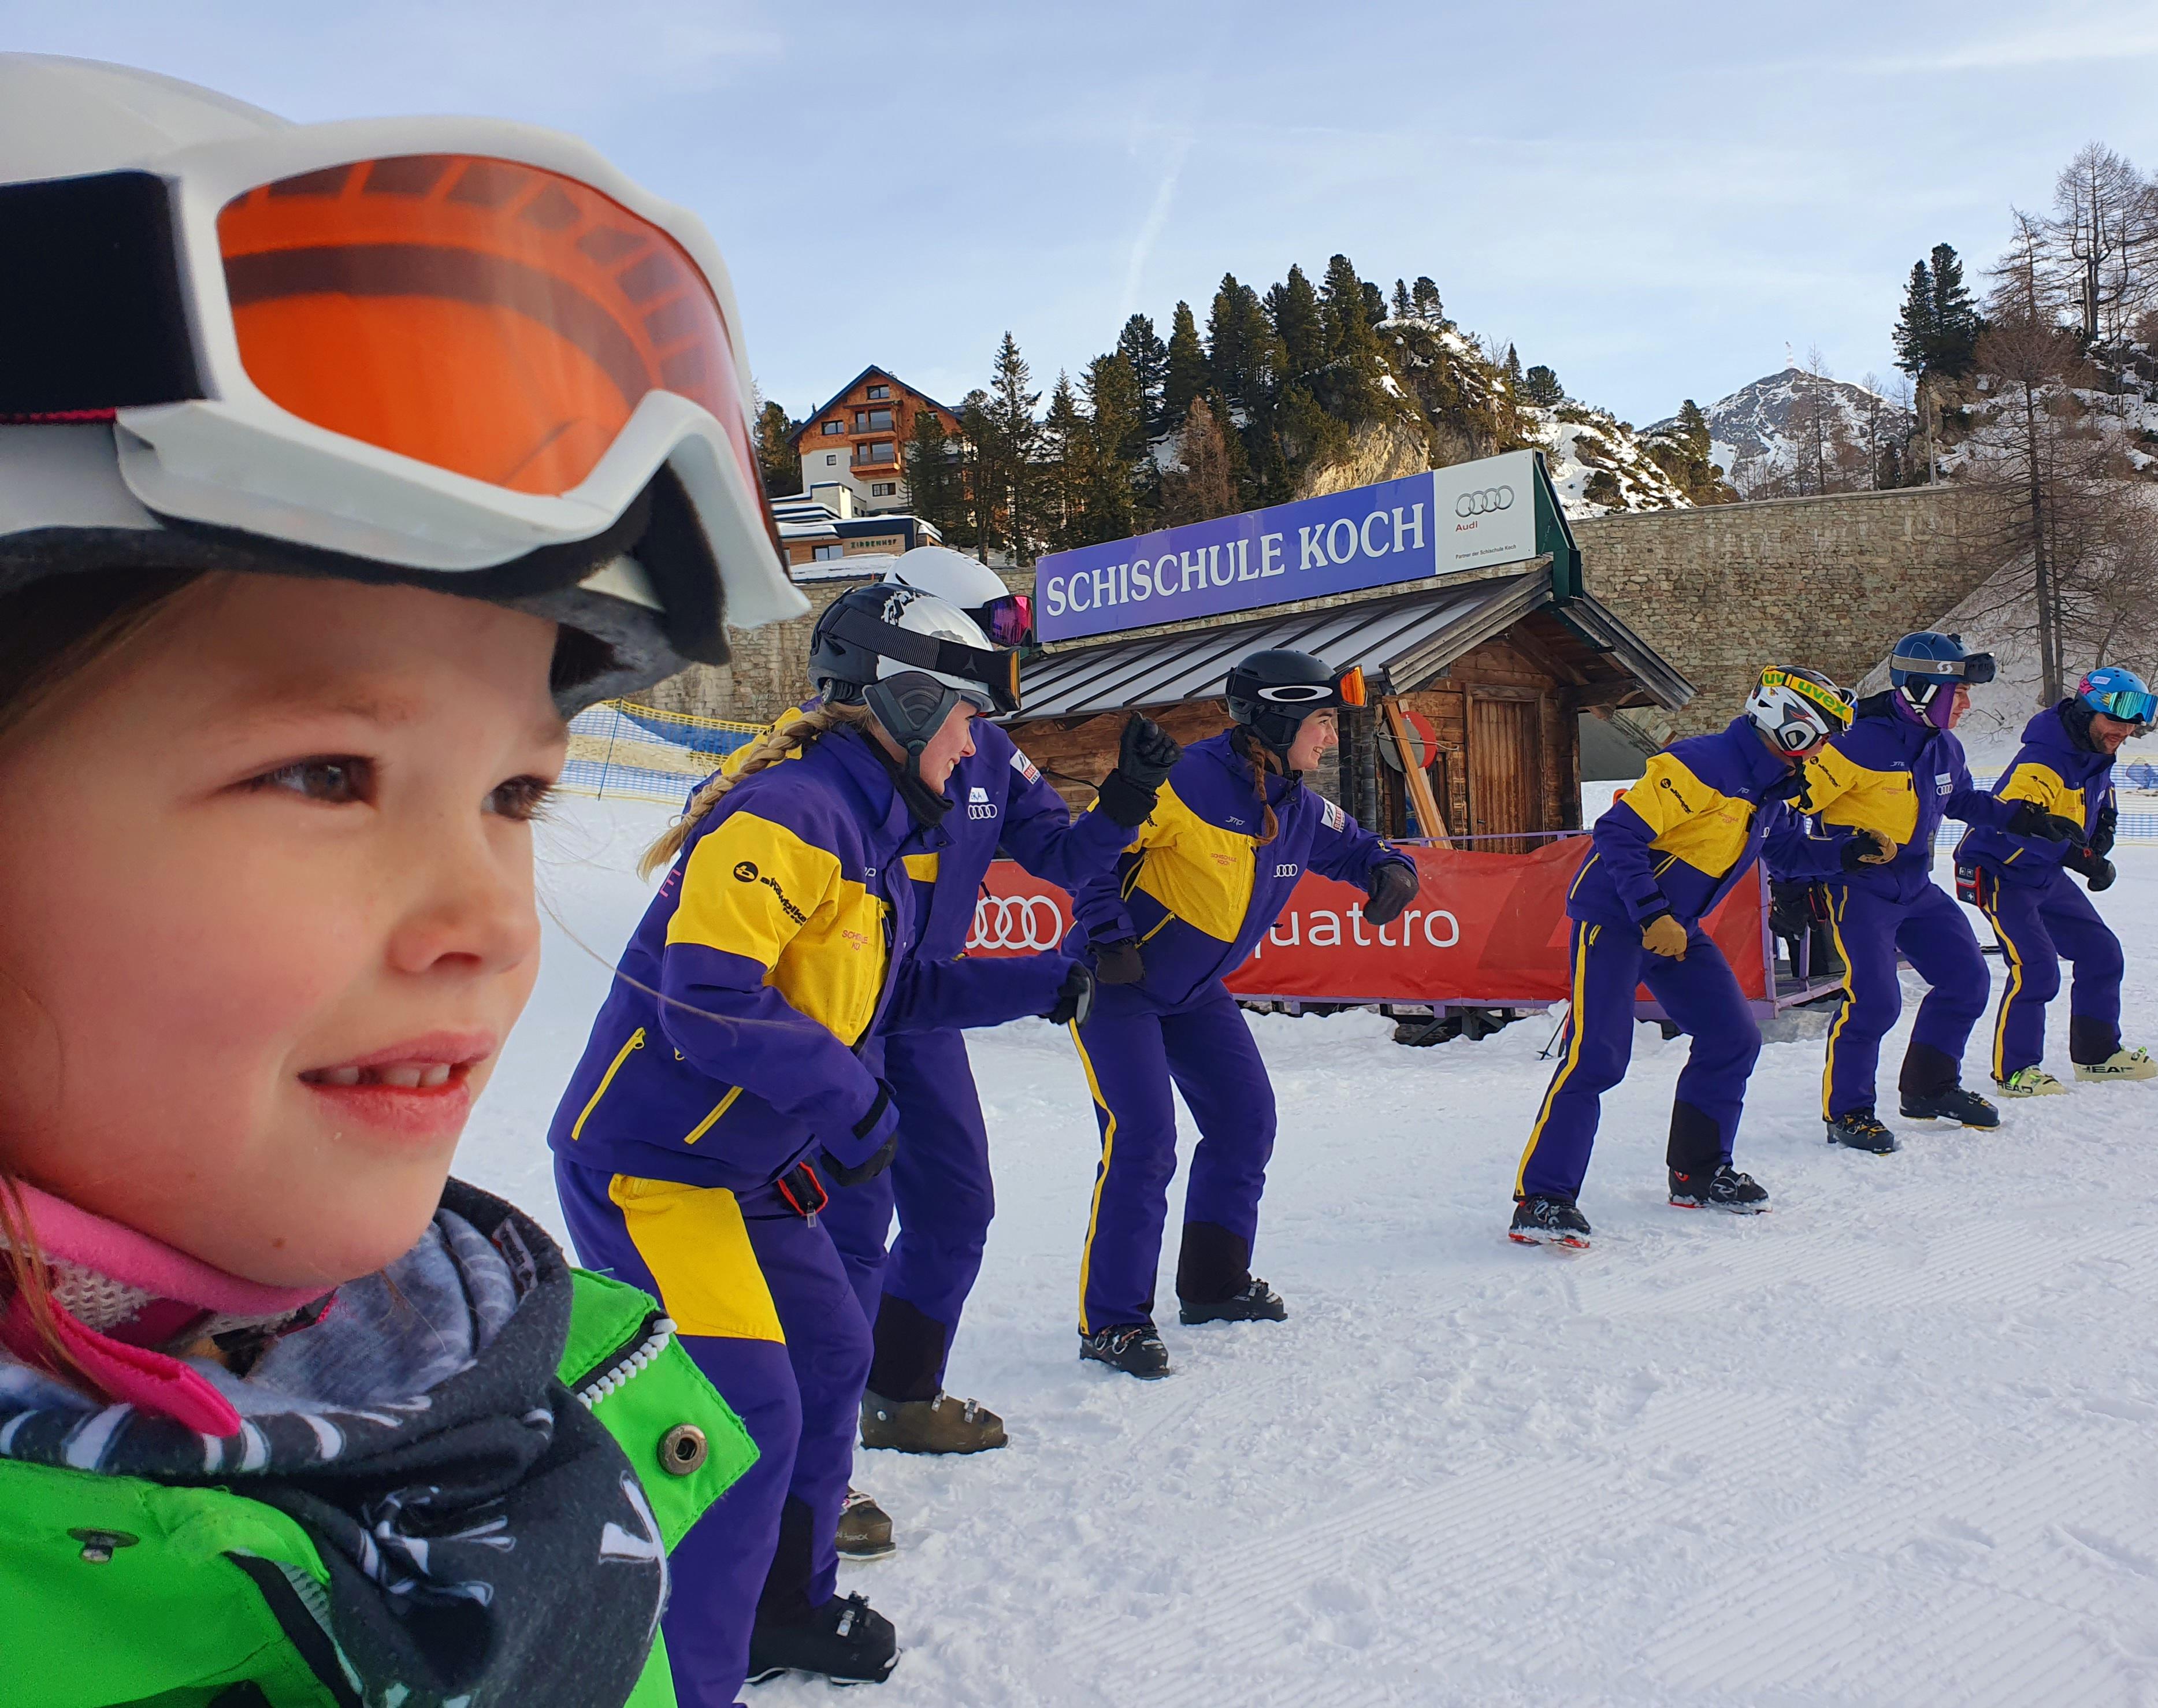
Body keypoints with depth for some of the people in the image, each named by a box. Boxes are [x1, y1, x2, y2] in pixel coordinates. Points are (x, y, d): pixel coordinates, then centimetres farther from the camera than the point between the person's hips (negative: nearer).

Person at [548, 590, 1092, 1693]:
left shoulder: (875, 832, 10)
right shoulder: (791, 810, -22)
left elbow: (902, 988, 20)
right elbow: (707, 995, -29)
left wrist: (1051, 985, 19)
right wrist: (851, 1099, -21)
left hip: (748, 1167, 11)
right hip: (650, 1161, -11)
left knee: (828, 1354, 19)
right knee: (744, 1417, -12)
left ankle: (781, 1605, 38)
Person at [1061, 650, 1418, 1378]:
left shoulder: (1300, 810, -1)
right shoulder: (1190, 780, -25)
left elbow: (1356, 848, 15)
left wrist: (1391, 872, -8)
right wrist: (1107, 937, -26)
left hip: (1196, 990, 8)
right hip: (1117, 982, -8)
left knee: (1246, 1122, 10)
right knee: (1142, 1140, -16)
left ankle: (1213, 1284, 28)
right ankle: (1110, 1320, -5)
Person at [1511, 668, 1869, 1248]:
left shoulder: (1770, 791, 8)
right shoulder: (1698, 766, -22)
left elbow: (1786, 852, 26)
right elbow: (1618, 833, -25)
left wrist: (1850, 851, 11)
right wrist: (1652, 915, -27)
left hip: (1677, 929, 10)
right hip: (1614, 918, -10)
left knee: (1732, 1040, 9)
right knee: (1595, 1056, -18)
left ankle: (1698, 1171, 24)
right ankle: (1542, 1198, -15)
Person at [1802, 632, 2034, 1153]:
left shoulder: (1945, 748, 6)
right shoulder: (1866, 743, -21)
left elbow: (1962, 799, 26)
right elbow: (1799, 798, -21)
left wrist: (2014, 816, 12)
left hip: (1916, 889, 9)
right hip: (1859, 889, -9)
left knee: (1966, 979, 11)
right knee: (1874, 1000, -17)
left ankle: (1930, 1088, 29)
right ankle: (1845, 1112, 0)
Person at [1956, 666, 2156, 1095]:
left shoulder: (2098, 758, 3)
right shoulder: (2045, 759, -28)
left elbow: (2100, 801, 22)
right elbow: (2016, 821, -41)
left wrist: (2103, 830, 0)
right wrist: (2080, 856, -47)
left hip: (2046, 876, 10)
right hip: (2001, 873, -10)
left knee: (2101, 953, 12)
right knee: (2036, 967, -18)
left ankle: (2098, 1054, 28)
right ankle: (2013, 1071, -5)